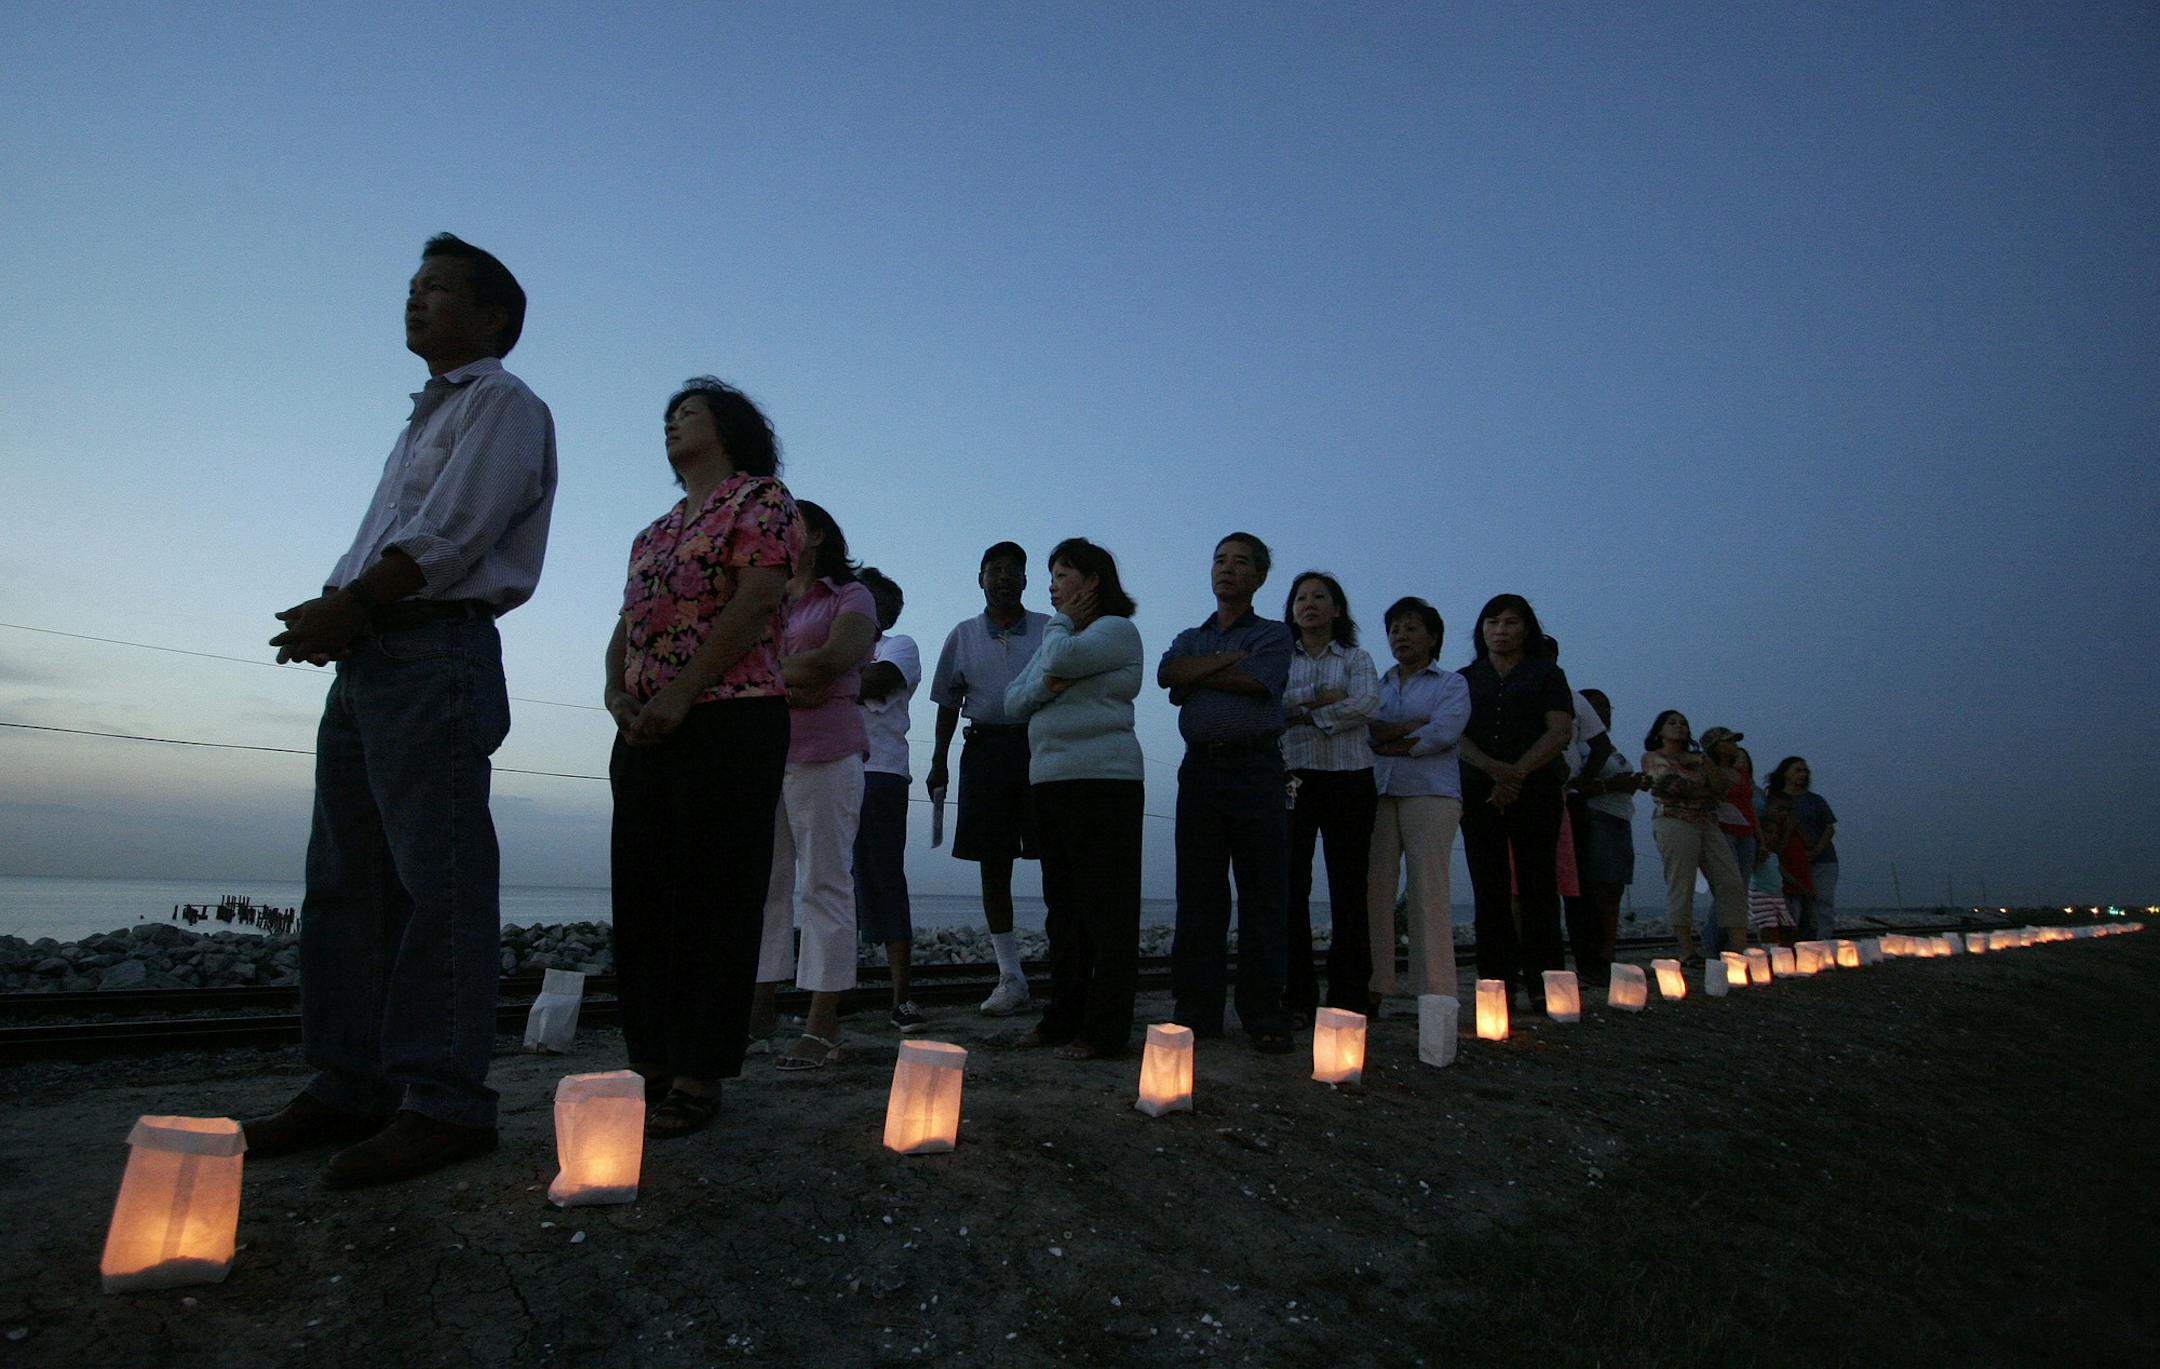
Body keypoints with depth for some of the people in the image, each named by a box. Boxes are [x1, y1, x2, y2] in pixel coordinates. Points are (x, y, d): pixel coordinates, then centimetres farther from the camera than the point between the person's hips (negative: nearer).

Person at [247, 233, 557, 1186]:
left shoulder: (505, 405, 1)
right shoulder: (427, 417, 28)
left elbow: (450, 536, -12)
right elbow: (380, 540, 21)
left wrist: (344, 608, -6)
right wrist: (333, 611, 2)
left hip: (435, 654, -9)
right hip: (367, 661, 10)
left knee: (437, 881, -11)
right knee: (346, 882, 8)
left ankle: (443, 1105, -9)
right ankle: (351, 1089, 14)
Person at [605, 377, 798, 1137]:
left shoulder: (761, 499, 1)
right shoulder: (655, 531, 25)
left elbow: (753, 605, -12)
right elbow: (626, 624, 19)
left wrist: (679, 695, -16)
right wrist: (616, 691, -1)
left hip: (730, 723, -8)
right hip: (647, 731, 8)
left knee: (712, 899, -5)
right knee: (641, 897, 7)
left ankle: (698, 1079, 1)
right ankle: (650, 1064, 17)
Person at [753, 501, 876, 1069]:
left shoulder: (850, 597, 5)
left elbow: (835, 658, -13)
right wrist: (786, 680, -10)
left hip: (824, 754, -6)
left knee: (826, 884, -5)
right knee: (763, 883, 5)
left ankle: (823, 1026, -3)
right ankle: (760, 1007, 13)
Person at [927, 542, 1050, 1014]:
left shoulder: (1050, 630, 6)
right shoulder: (963, 636, 13)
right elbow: (949, 702, 15)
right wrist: (938, 763, 11)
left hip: (1041, 747, -2)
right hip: (985, 750, 2)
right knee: (993, 864, 4)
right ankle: (1011, 978, 14)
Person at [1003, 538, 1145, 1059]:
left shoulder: (1116, 629, 0)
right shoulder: (1056, 637, 25)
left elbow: (1063, 659, -19)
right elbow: (1012, 701, 15)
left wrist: (1061, 622, 2)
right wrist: (1044, 685, -6)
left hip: (1102, 780, -8)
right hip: (1049, 782, 8)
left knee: (1106, 909, -5)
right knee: (1063, 907, 10)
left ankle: (1106, 1030, -2)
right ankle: (1065, 1017, 18)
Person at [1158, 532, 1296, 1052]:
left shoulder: (1273, 635, 11)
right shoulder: (1190, 638, 21)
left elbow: (1256, 683, -9)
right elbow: (1168, 676, -1)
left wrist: (1194, 676, 1)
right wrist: (1229, 661, -6)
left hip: (1255, 769, -3)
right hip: (1200, 769, 3)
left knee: (1262, 896, -2)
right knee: (1198, 896, 3)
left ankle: (1265, 1017, 4)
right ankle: (1197, 1011, 9)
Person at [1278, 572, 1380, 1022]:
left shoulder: (1357, 659, 13)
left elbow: (1367, 703, -7)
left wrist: (1301, 712, -8)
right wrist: (1323, 699, -10)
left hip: (1349, 780, 0)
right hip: (1293, 778, 0)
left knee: (1350, 889, -1)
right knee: (1291, 886, -4)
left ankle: (1348, 998, 5)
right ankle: (1297, 998, 2)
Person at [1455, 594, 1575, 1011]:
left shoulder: (1546, 674, 12)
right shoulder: (1466, 679, 16)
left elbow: (1560, 731, -1)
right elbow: (1456, 735, 3)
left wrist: (1517, 773, -13)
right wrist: (1495, 769, -14)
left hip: (1535, 790, -2)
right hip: (1479, 792, 2)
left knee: (1537, 886, -4)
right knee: (1489, 890, -1)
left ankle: (1542, 984, -3)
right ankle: (1496, 983, 1)